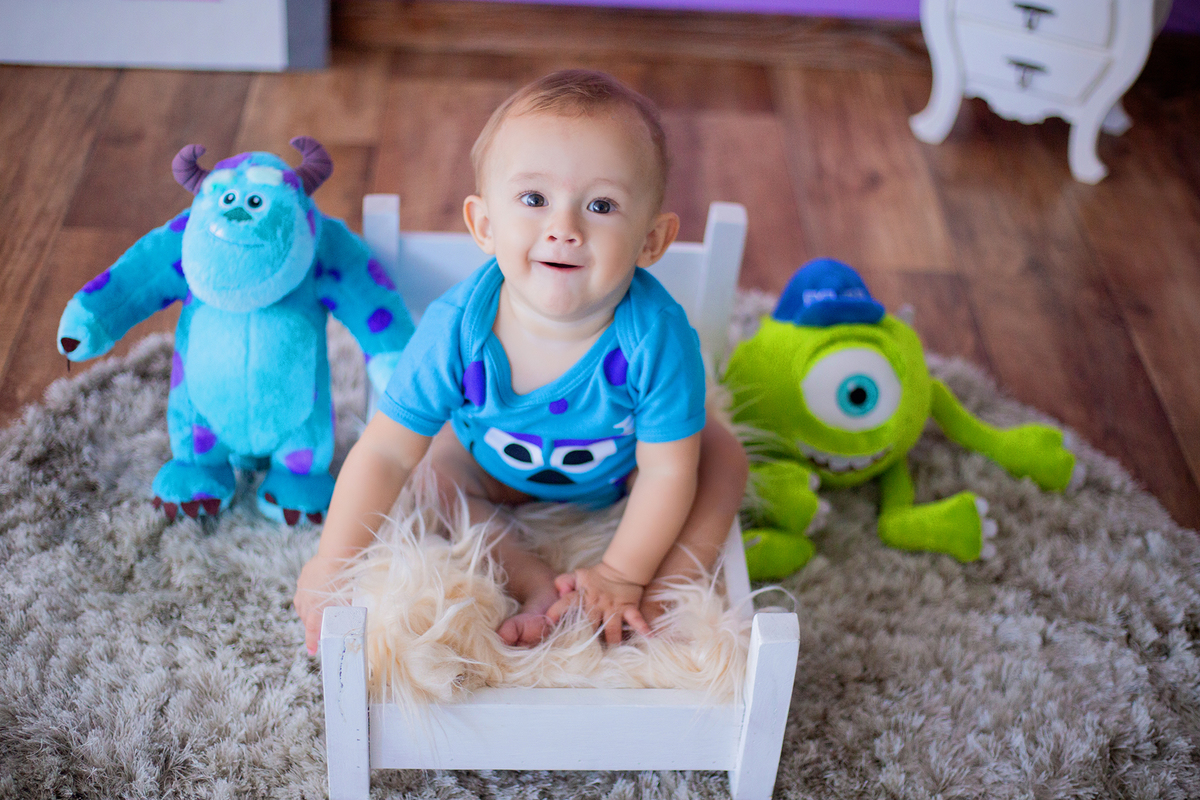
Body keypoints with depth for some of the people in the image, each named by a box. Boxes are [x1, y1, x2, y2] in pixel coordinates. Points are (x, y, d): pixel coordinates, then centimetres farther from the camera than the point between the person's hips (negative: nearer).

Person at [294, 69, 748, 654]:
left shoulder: (656, 337, -40)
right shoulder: (457, 327, -37)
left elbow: (667, 472, -28)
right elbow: (385, 454, -28)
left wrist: (621, 574, -26)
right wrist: (332, 565, -28)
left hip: (620, 469, -1)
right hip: (497, 468, 1)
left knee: (721, 459, -18)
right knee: (433, 468, -18)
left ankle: (655, 599, -20)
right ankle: (538, 586, -18)